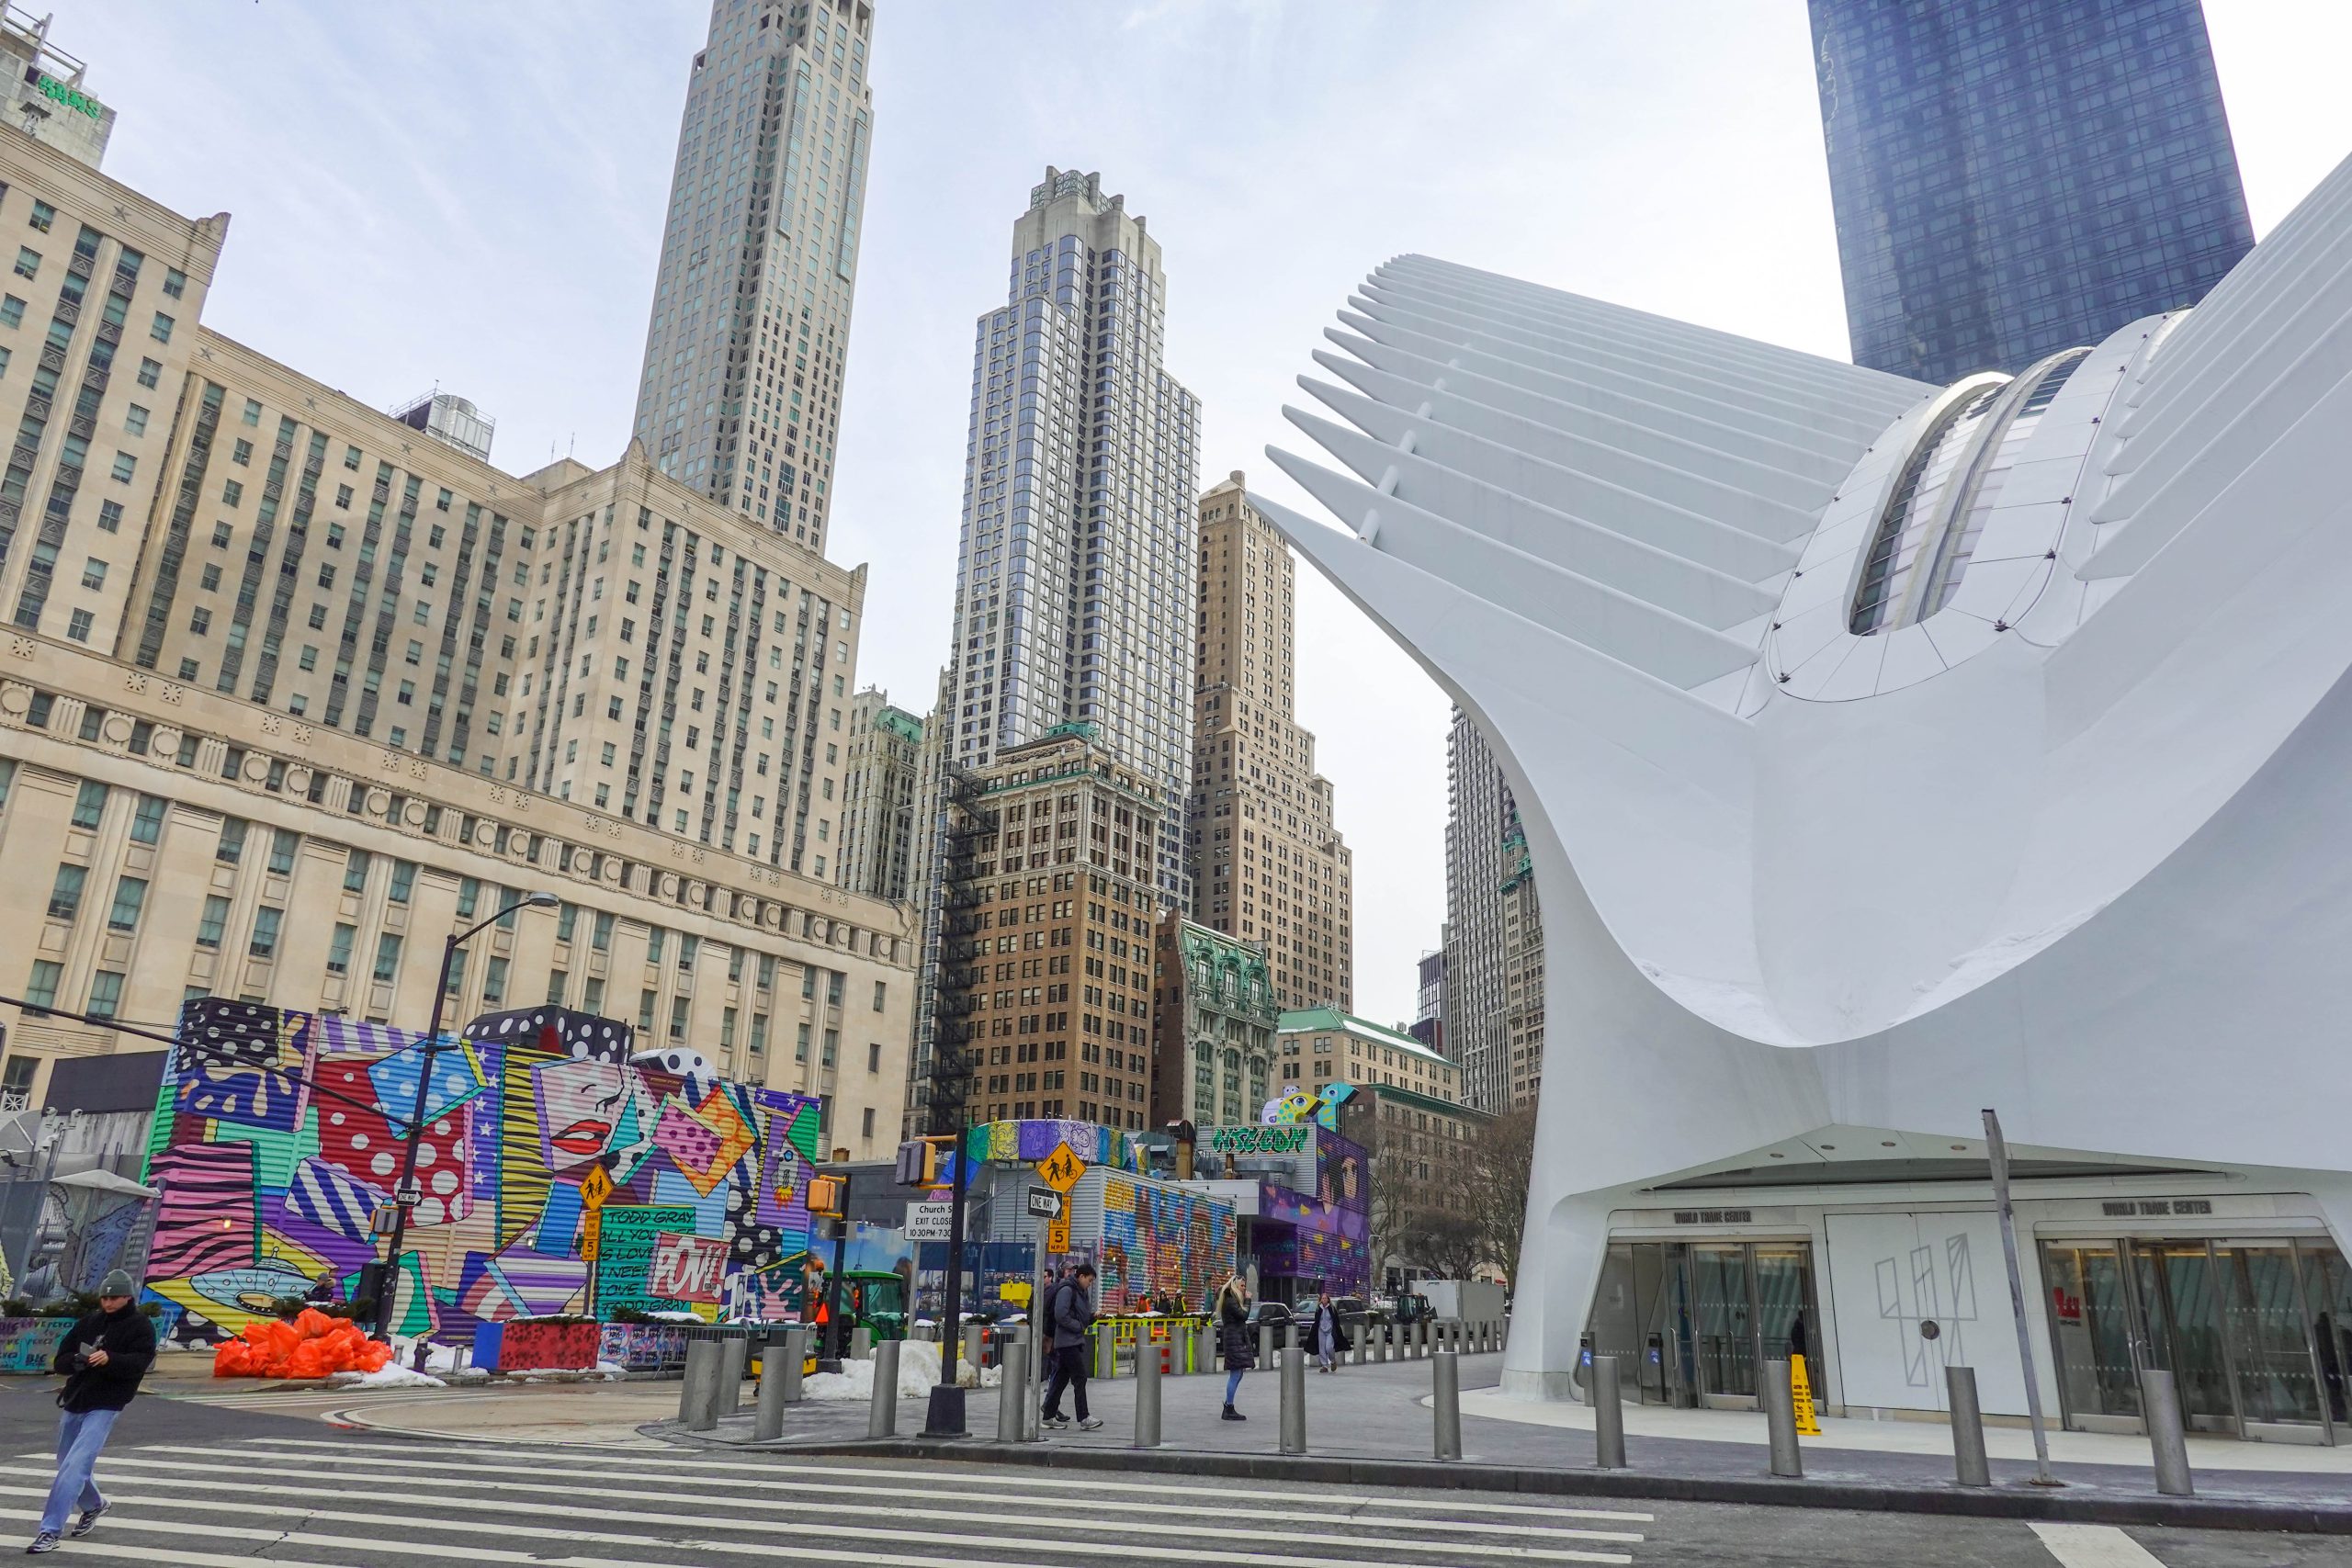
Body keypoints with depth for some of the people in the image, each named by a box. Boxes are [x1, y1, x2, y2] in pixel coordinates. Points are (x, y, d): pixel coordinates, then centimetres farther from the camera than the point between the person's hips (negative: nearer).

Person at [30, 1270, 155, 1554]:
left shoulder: (140, 1326, -6)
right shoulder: (89, 1322, 10)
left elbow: (140, 1362, -19)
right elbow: (61, 1361, 9)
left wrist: (110, 1359, -38)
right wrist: (76, 1361, -15)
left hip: (104, 1407, -7)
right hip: (73, 1403, 7)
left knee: (74, 1465, -17)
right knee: (67, 1464, 20)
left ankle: (50, 1531, -14)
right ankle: (93, 1505, 44)